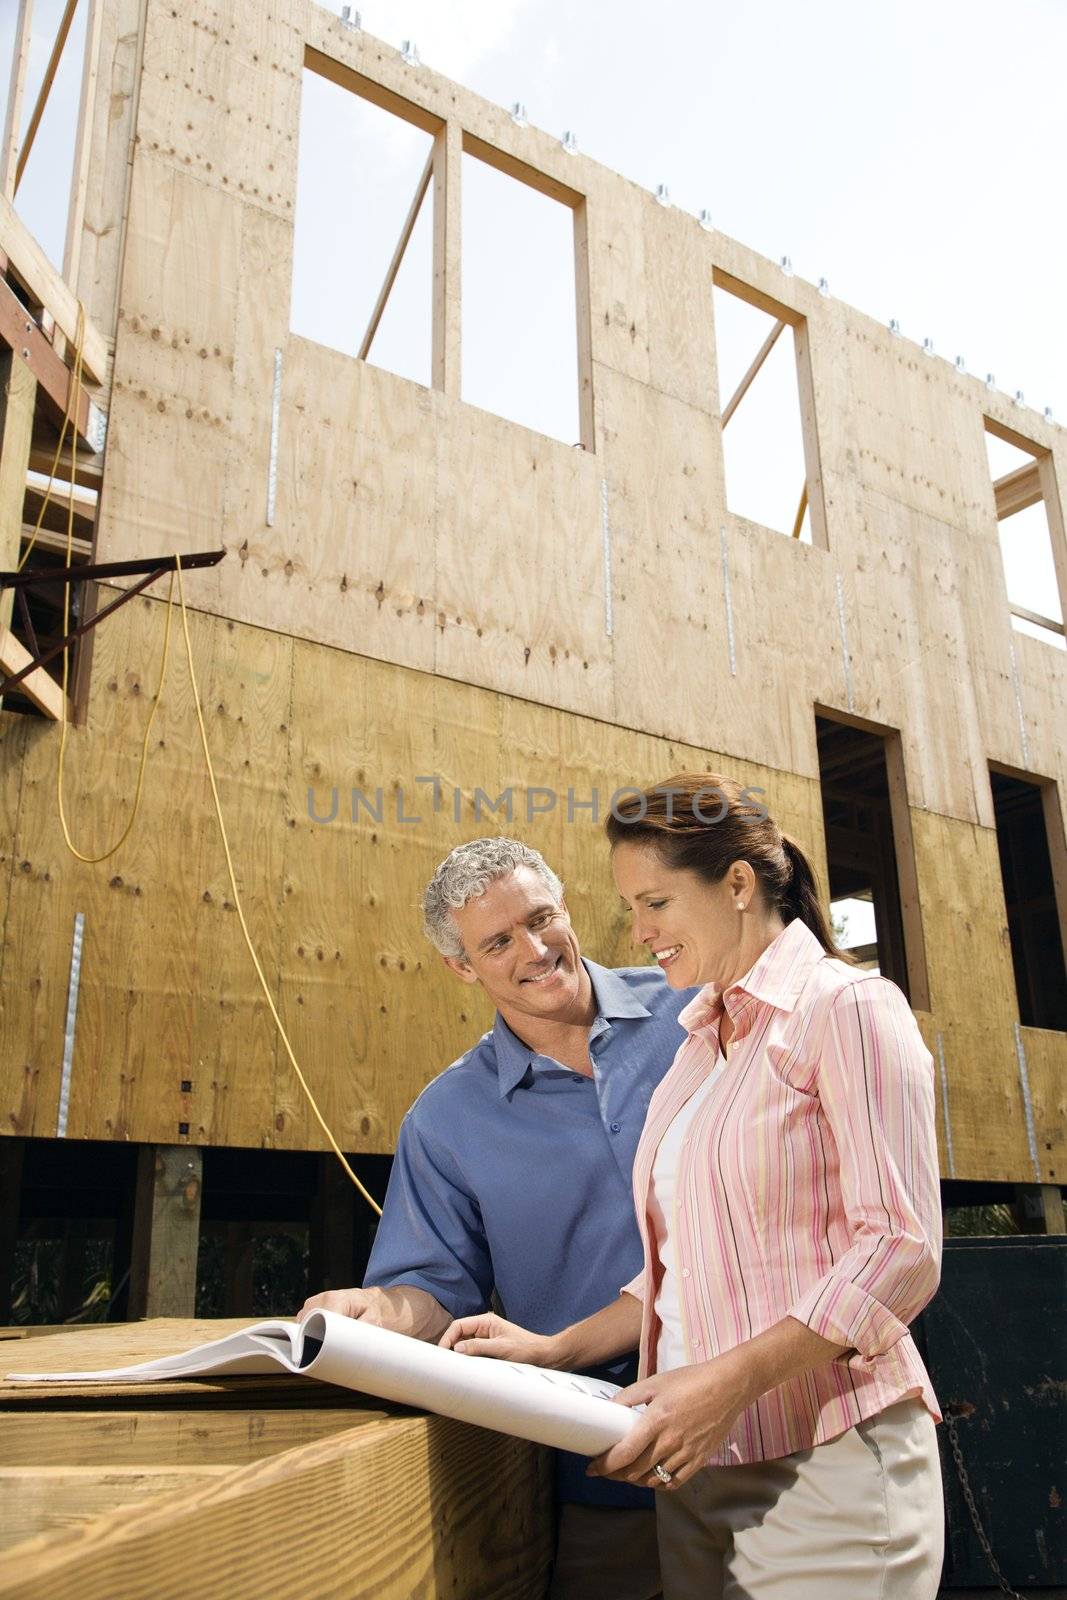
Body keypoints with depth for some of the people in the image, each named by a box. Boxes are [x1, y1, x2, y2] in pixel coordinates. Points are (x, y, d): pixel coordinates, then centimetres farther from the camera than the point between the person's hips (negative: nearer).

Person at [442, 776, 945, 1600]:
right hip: (699, 1465, 7)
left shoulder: (848, 1006, -9)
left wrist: (730, 1379, -23)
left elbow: (902, 1250, -17)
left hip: (824, 1466, -6)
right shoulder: (701, 1045, 14)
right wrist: (556, 1349, 6)